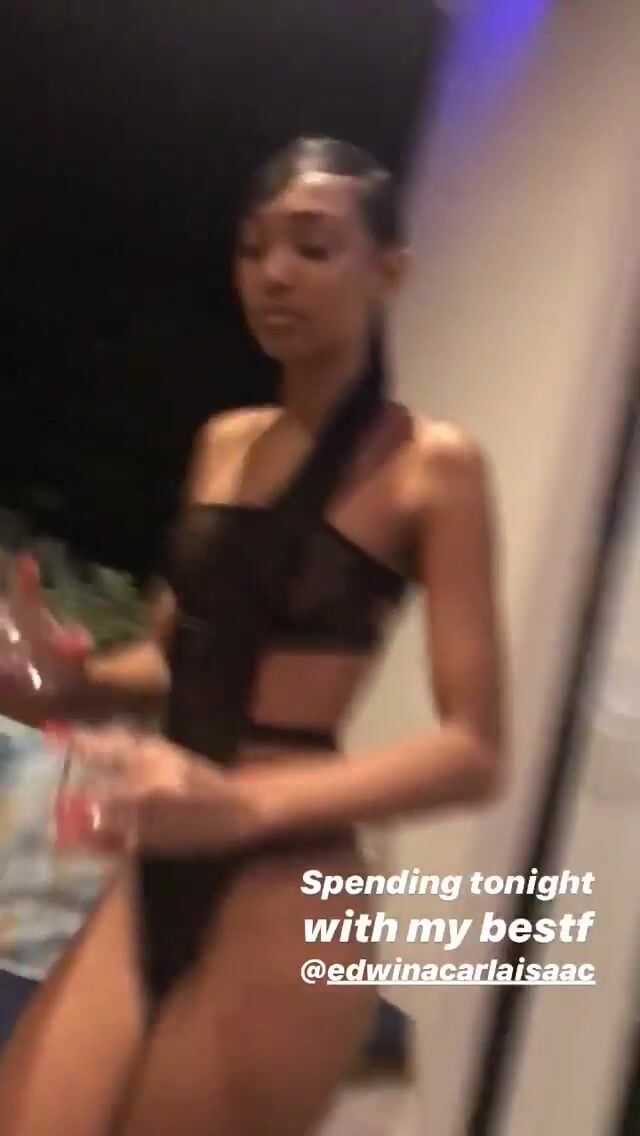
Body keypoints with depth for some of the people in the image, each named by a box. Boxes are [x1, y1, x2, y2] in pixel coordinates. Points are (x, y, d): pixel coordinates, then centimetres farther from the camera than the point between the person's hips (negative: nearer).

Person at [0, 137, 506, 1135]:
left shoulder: (432, 465, -7)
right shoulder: (224, 442, 11)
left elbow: (474, 751, -13)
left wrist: (248, 803, -27)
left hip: (282, 910, -5)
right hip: (152, 884, 5)